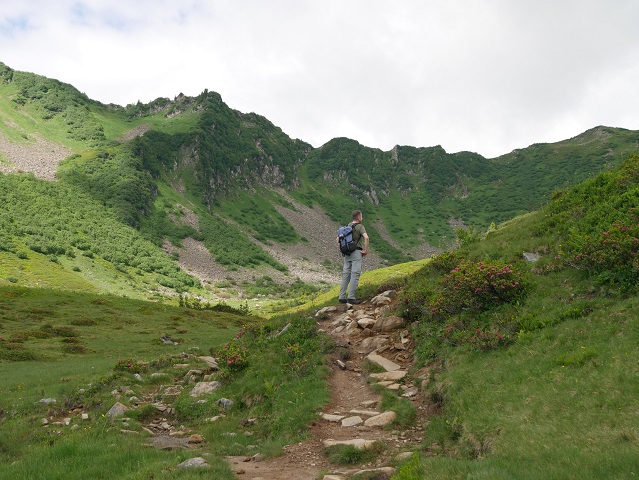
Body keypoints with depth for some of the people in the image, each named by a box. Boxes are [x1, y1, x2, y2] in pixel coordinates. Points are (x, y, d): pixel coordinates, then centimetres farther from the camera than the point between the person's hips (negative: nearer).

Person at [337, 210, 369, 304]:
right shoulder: (360, 226, -6)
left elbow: (338, 239, 18)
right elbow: (366, 237, -24)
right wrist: (366, 250, -14)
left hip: (347, 254, 7)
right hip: (357, 253, -7)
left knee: (346, 275, 6)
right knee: (355, 275, -8)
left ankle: (342, 297, 3)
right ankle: (351, 297, -14)